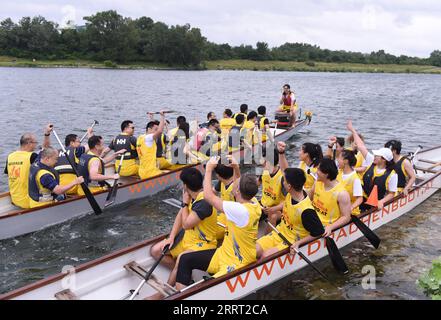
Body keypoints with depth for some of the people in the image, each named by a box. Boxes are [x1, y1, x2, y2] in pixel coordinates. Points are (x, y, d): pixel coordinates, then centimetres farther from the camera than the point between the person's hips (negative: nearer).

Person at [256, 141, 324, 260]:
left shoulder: (306, 211, -30)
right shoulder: (291, 194, -8)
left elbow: (318, 232, -20)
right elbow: (285, 170, 5)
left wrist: (298, 243, -21)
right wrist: (281, 153, -4)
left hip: (292, 242, -7)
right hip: (279, 233, 7)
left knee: (265, 256, -26)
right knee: (254, 250, -9)